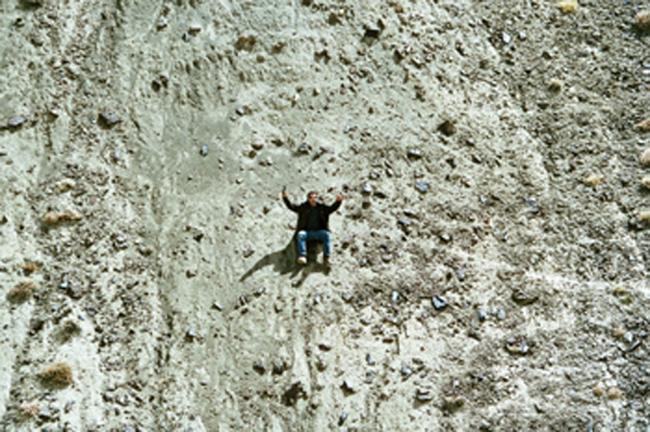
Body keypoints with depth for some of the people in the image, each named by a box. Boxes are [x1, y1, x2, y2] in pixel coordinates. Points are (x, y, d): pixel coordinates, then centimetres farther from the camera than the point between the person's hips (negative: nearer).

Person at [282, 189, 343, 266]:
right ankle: (302, 256, -43)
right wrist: (285, 198, -10)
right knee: (300, 234, -33)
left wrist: (338, 201, -13)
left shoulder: (322, 208, 15)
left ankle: (326, 258, -34)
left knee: (327, 235, -29)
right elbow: (291, 206, 6)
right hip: (307, 232, -1)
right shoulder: (303, 207, 13)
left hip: (319, 232, 1)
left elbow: (332, 208, 7)